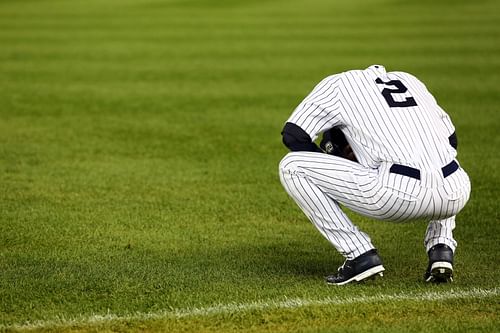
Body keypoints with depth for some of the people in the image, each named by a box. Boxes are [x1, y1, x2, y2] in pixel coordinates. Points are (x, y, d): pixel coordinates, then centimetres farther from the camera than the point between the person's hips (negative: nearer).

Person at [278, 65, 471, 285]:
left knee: (292, 167, 9)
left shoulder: (338, 84, 17)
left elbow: (293, 135, 10)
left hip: (398, 194, -5)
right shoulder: (409, 80, 30)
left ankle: (360, 256, 3)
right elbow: (449, 139, 31)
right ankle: (441, 248, 19)